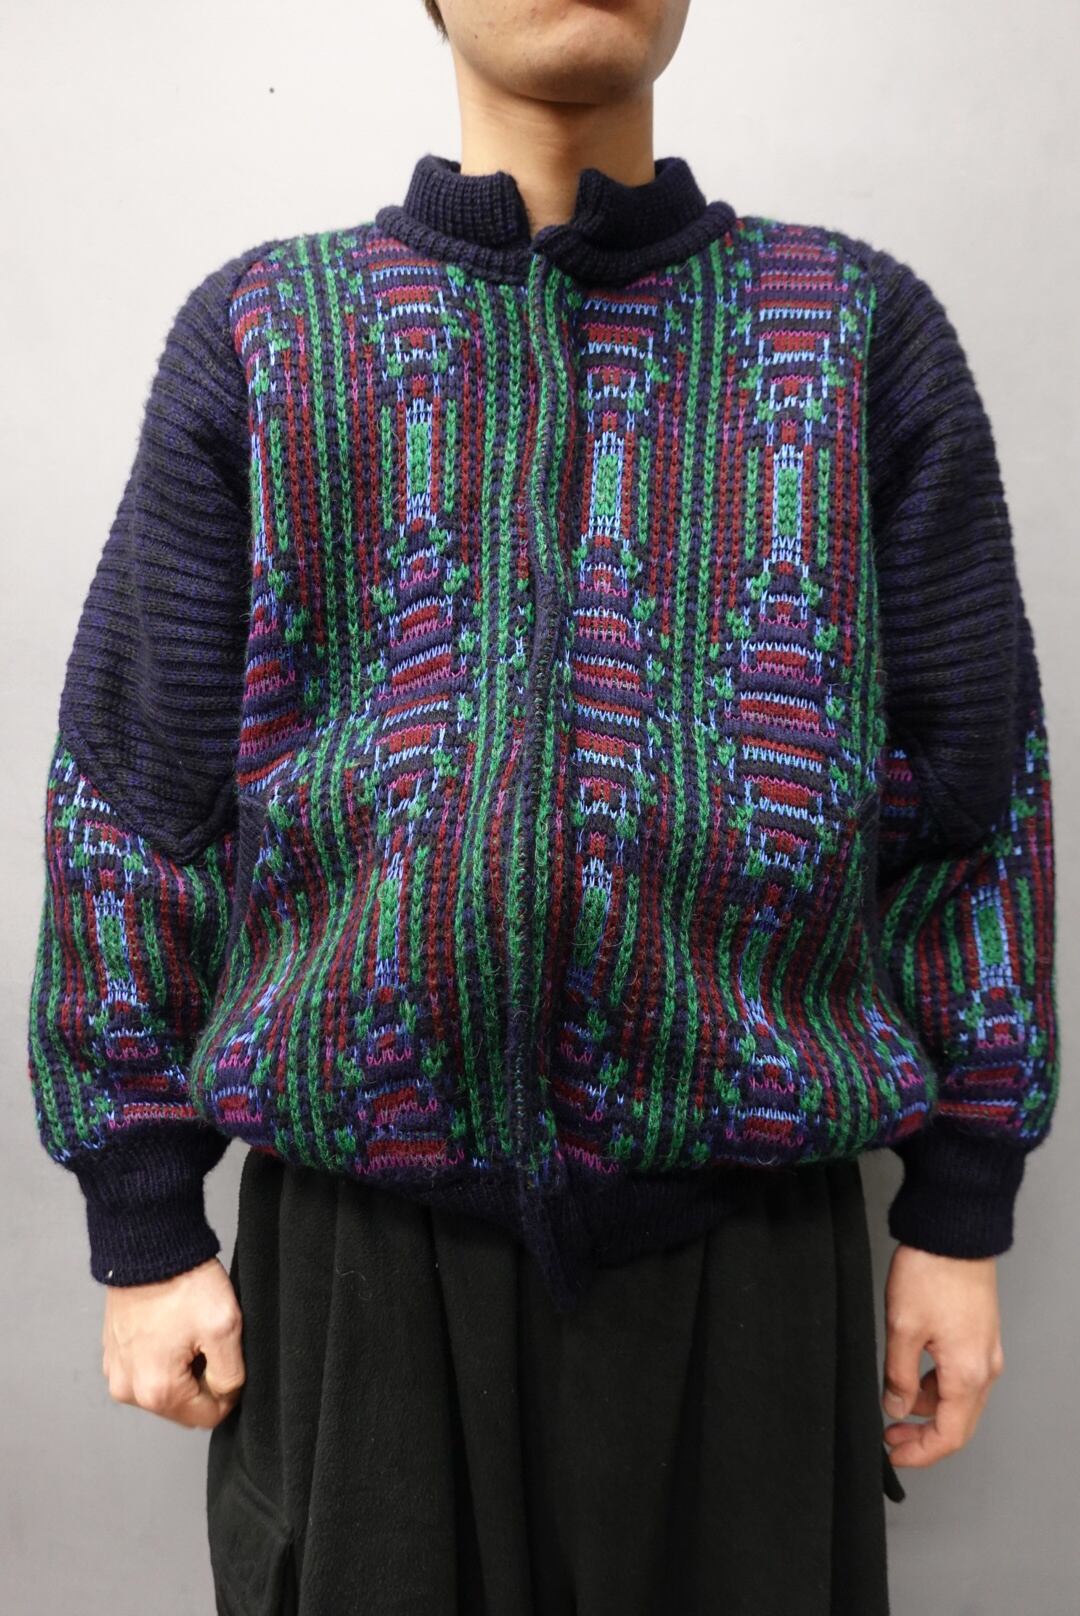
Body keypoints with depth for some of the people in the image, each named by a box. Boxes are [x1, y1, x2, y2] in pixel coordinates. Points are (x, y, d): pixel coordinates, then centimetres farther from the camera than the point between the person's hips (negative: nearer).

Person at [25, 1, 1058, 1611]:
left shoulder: (863, 330, 3)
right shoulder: (264, 333, 2)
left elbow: (973, 786, 4)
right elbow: (137, 784, 2)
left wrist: (960, 1217, 4)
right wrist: (145, 1227, 3)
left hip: (747, 1238, 1)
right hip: (355, 1246, 0)